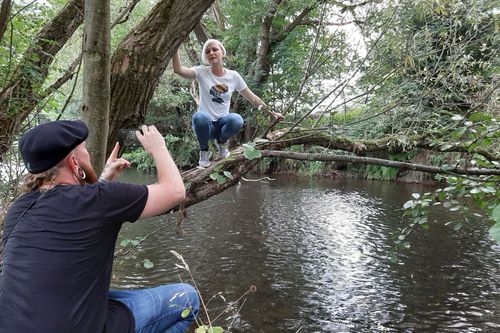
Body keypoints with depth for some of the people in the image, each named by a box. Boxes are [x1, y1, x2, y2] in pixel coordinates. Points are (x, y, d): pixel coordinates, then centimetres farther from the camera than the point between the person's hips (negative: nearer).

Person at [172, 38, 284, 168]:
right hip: (205, 123, -1)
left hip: (223, 122, 1)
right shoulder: (201, 72, -6)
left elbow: (252, 98, 7)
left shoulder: (233, 76, 1)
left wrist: (271, 112, 4)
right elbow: (178, 69, -24)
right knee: (200, 117, -37)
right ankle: (204, 150, -5)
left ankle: (221, 142, 3)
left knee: (237, 119, -33)